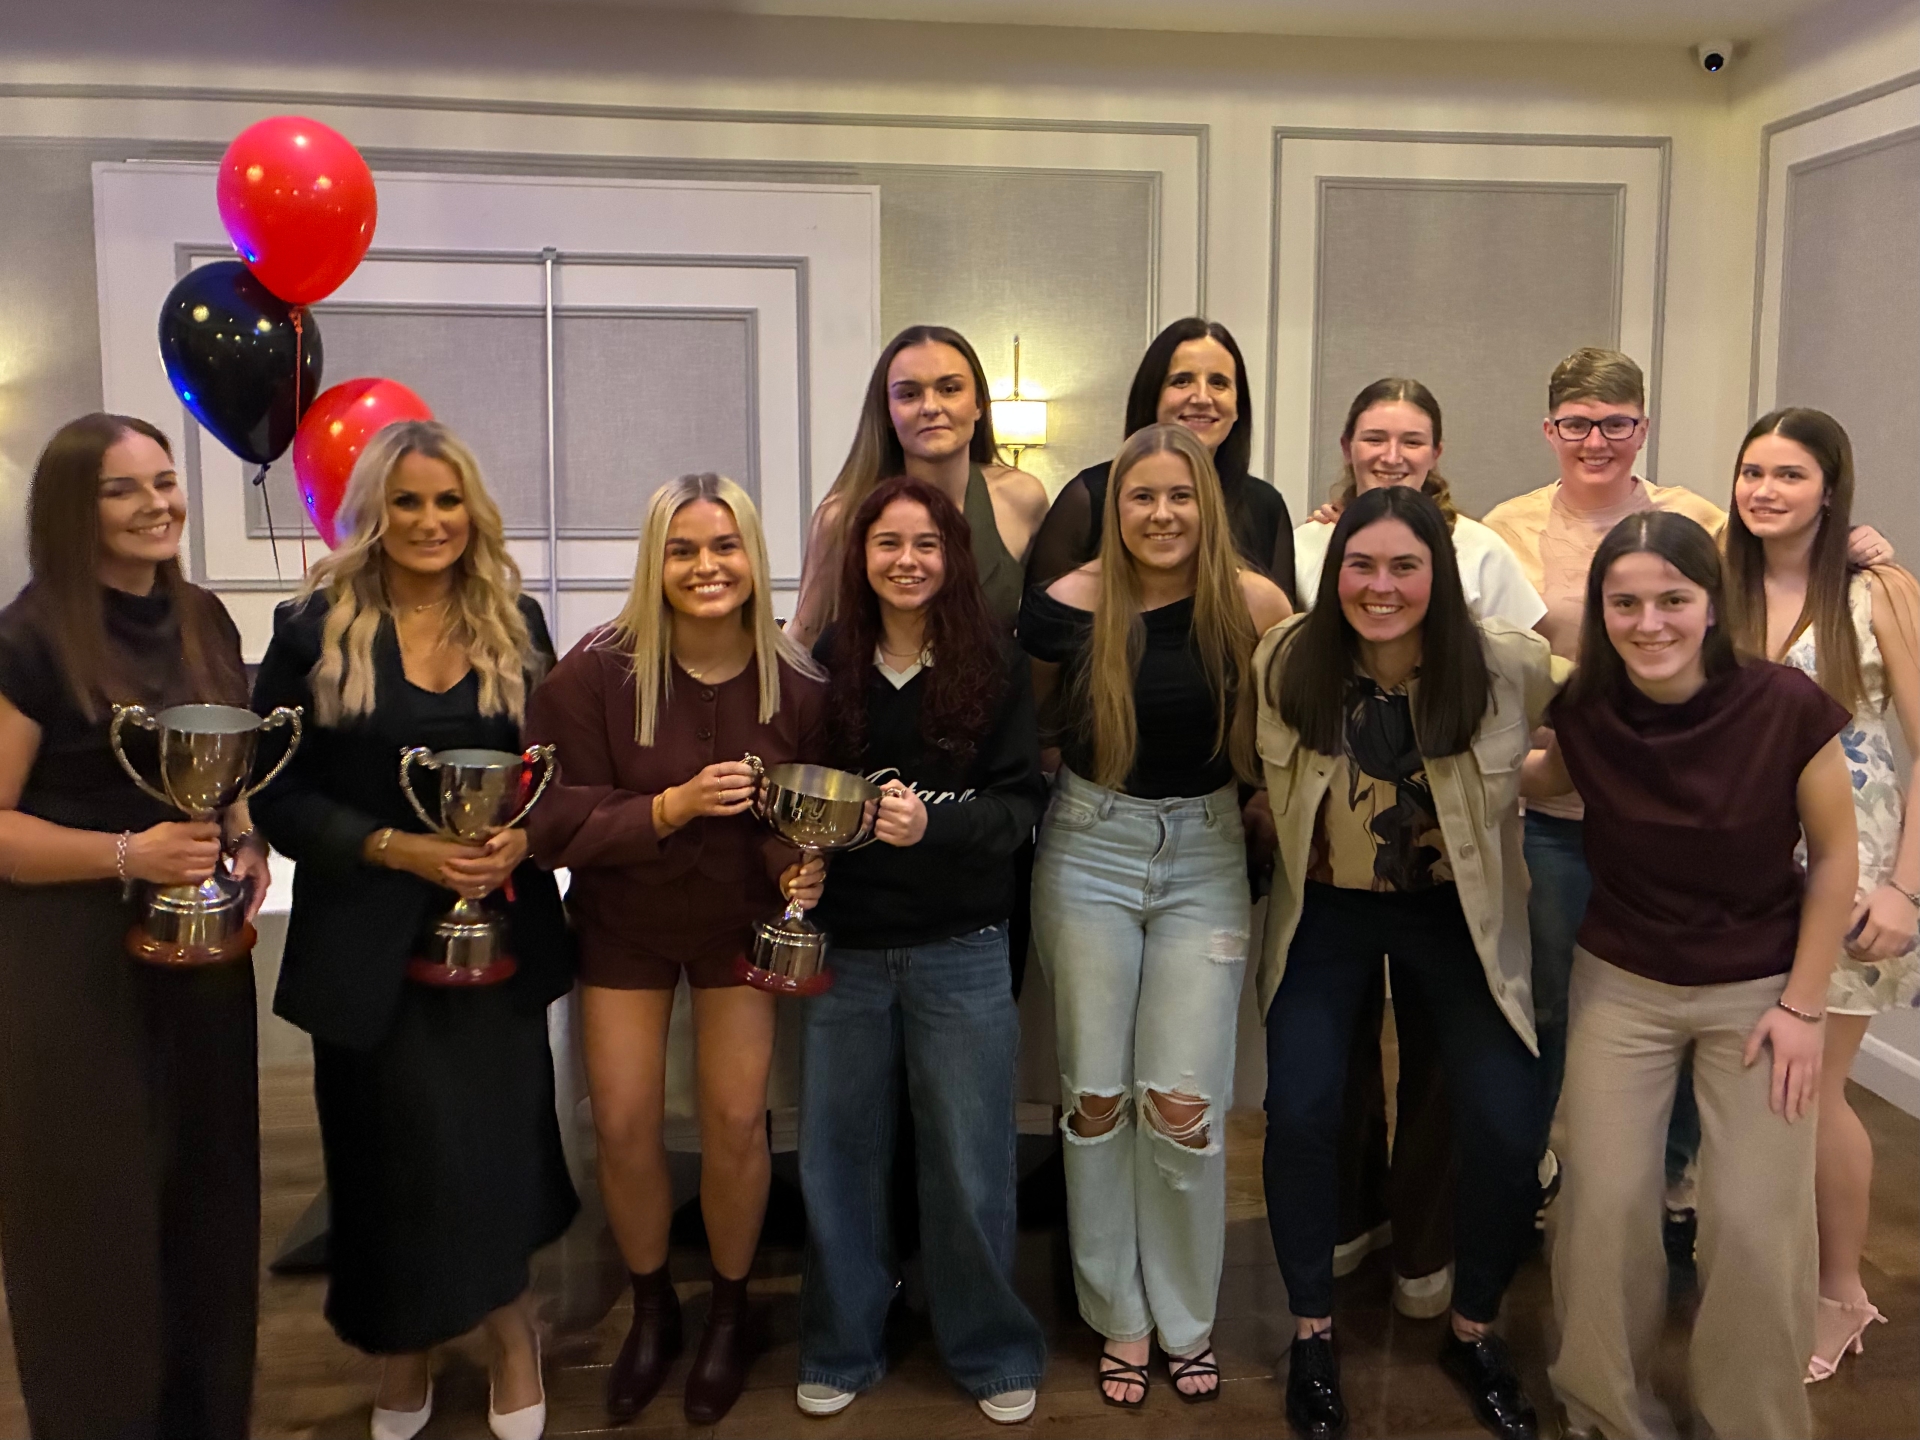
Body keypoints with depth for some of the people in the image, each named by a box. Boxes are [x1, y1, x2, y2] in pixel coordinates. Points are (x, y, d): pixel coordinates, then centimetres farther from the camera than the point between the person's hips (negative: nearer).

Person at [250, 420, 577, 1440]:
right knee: (396, 1152, 5)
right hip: (368, 937, -1)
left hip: (498, 927, 1)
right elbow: (276, 792, -4)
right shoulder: (316, 627, -2)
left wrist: (525, 836, -11)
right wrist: (395, 846, -16)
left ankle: (509, 1327, 28)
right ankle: (403, 1345, 30)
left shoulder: (514, 624, 5)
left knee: (493, 1141, 3)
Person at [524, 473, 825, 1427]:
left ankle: (731, 1312, 28)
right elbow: (553, 821, -19)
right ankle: (652, 1309, 32)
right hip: (623, 920, 0)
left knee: (735, 1121, 1)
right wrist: (673, 807, -31)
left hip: (741, 917, 0)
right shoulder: (598, 672, -18)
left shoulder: (795, 683, -14)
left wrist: (804, 866, -23)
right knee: (624, 1126, 4)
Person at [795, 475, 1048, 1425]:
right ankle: (841, 1349, 30)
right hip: (845, 946, 2)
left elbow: (1021, 802, -6)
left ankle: (992, 1351, 28)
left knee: (969, 1159, 8)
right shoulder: (827, 664, 1)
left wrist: (934, 822, -21)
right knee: (838, 1152, 10)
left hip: (961, 950, -1)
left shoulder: (995, 664, -3)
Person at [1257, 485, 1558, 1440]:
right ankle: (1311, 1332, 11)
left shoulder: (1513, 666, -16)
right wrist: (1293, 847, 4)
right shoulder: (1286, 660, -12)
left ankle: (1474, 1331, 21)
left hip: (1457, 912, 0)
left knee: (1506, 1127, -8)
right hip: (1327, 906, 0)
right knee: (1300, 1109, -14)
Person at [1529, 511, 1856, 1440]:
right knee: (1605, 1204, 0)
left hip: (1758, 989, -2)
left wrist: (1803, 1005, -6)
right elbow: (1541, 780, 12)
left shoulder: (1786, 707, -20)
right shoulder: (1584, 713, -13)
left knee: (1756, 1224, -2)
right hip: (1620, 984, 2)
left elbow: (1833, 855, -7)